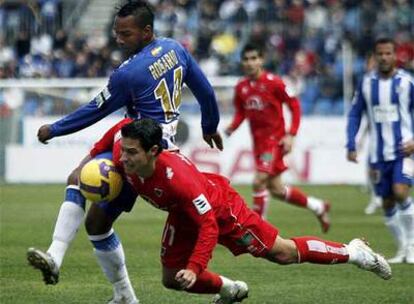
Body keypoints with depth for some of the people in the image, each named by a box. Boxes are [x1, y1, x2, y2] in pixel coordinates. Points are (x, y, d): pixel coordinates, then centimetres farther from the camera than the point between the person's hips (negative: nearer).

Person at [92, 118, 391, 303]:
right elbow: (119, 130, -3)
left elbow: (209, 225, -38)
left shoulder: (177, 178, -45)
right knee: (172, 278, 6)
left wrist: (195, 268, -43)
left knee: (283, 253, 5)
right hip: (183, 215, 7)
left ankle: (352, 252, 25)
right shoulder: (122, 157, -27)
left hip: (221, 208, -7)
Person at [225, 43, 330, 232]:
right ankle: (318, 207, 30)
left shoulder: (273, 82, -13)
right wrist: (232, 128, -6)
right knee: (276, 190, 11)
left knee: (259, 182, -17)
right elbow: (241, 112, 15)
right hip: (258, 141, 7)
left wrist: (291, 135, -15)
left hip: (275, 139, -7)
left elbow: (294, 105, -8)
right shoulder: (241, 87, 5)